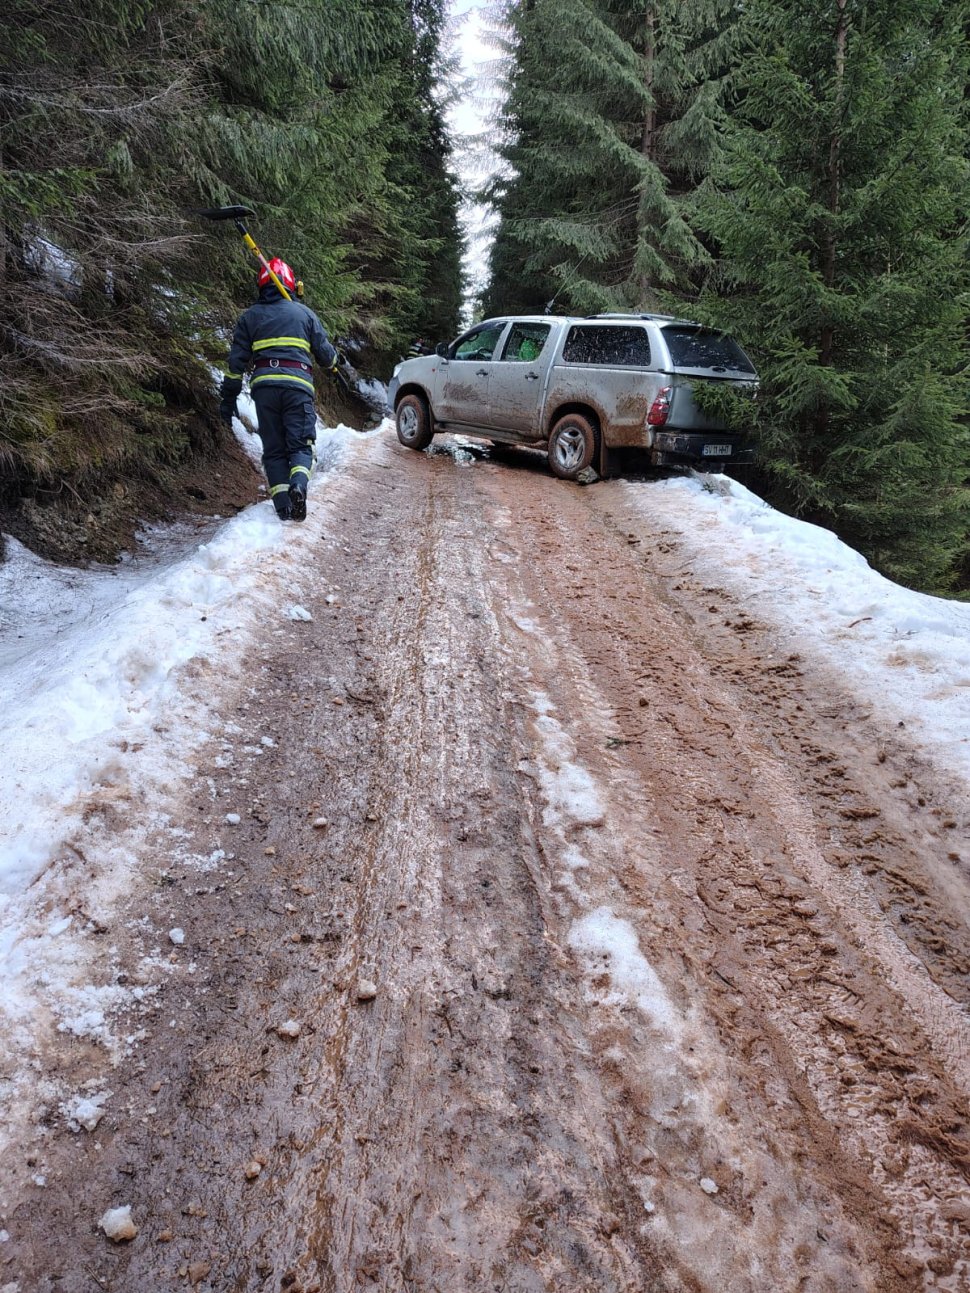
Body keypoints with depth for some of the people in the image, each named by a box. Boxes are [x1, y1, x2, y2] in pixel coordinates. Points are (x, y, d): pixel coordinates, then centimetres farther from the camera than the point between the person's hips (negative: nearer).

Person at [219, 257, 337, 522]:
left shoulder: (249, 316, 16)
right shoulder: (304, 312, 15)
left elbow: (237, 360, 11)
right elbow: (325, 352, 17)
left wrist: (228, 398, 15)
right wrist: (334, 362, 40)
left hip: (264, 385, 1)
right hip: (298, 385, -1)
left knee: (274, 449, 7)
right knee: (300, 444, 2)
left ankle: (283, 506, -6)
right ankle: (299, 485, -29)